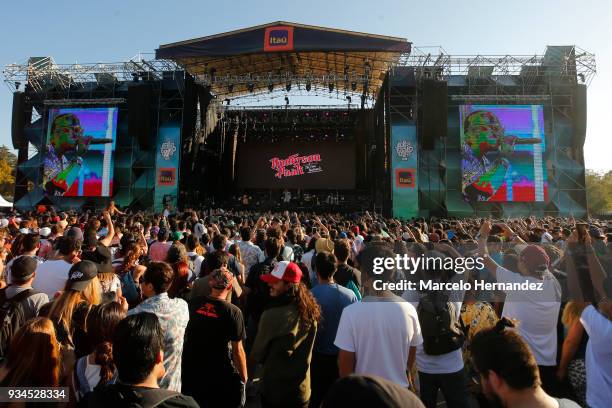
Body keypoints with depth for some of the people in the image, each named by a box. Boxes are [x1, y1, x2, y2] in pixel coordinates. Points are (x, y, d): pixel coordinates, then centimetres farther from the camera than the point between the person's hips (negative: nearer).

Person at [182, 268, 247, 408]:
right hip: (220, 374, -3)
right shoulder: (233, 311, -20)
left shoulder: (192, 303, -9)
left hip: (191, 370, 4)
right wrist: (244, 378, -3)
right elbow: (237, 350, -17)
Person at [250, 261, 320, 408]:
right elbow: (305, 351, 3)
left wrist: (249, 367, 6)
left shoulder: (273, 314, -28)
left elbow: (258, 352, -13)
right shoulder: (311, 311, -9)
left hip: (275, 389, -4)